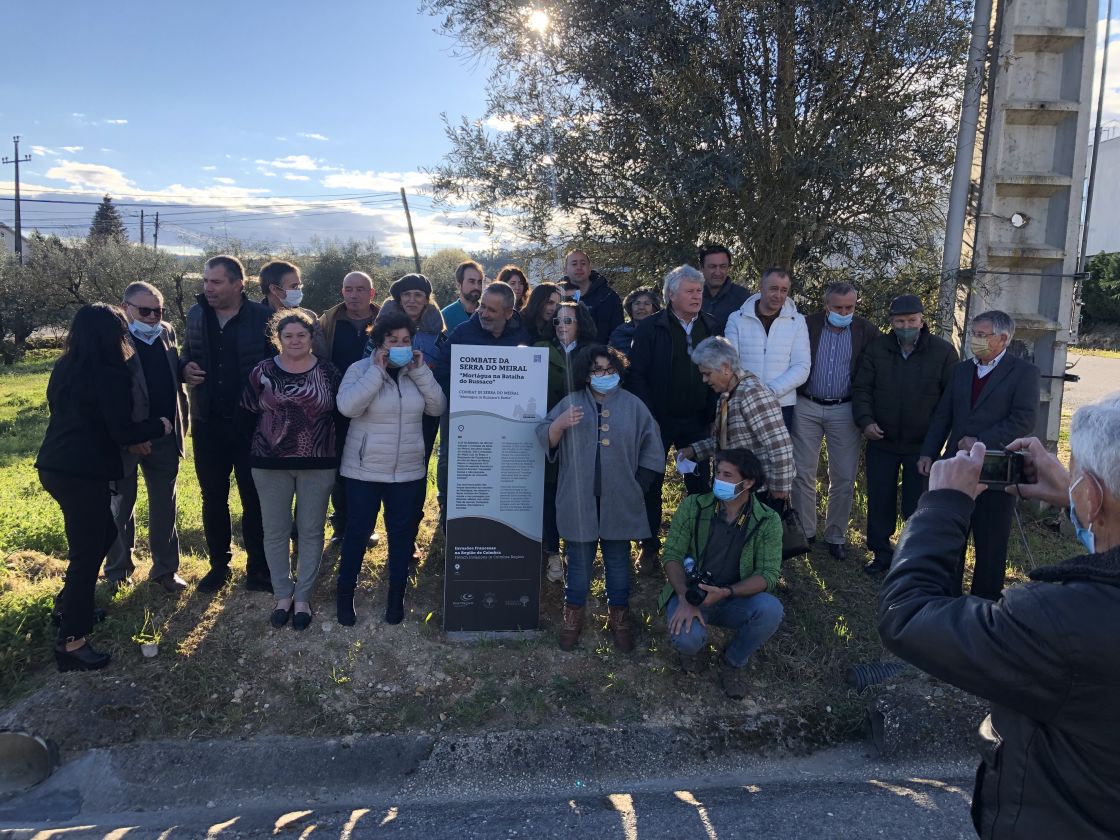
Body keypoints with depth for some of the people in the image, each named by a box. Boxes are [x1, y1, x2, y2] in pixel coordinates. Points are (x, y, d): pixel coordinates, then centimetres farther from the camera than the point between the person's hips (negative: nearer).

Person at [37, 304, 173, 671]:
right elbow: (122, 432, -17)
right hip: (83, 472, -9)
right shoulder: (109, 374, -15)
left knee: (103, 532, 23)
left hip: (56, 465, 9)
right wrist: (160, 426, 0)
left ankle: (69, 603, 33)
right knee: (87, 550, -1)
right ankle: (71, 642, 4)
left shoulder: (66, 367, 11)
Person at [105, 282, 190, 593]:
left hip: (165, 436, 5)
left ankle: (165, 569, 23)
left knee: (165, 507, 12)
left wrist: (181, 421, 4)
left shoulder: (167, 332, 6)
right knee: (121, 505, 12)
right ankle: (117, 572, 26)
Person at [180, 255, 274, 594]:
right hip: (207, 423, 4)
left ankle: (258, 568, 22)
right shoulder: (196, 315, 4)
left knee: (254, 499, 8)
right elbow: (186, 353, 18)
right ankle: (219, 564, 30)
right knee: (212, 499, 14)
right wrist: (185, 367, -5)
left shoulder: (262, 317, -9)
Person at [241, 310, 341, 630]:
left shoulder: (328, 372, -1)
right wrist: (265, 440, 7)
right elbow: (248, 414, 6)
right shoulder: (263, 372, -1)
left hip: (318, 464, 0)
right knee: (275, 531, 8)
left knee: (311, 531, 7)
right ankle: (283, 595, 23)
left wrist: (335, 450, 1)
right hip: (271, 465, 1)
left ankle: (303, 597, 21)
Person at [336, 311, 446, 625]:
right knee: (358, 531, 7)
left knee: (402, 532, 11)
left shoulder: (415, 372, 6)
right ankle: (345, 593, 25)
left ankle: (397, 595, 26)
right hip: (365, 470, -3)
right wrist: (378, 370, -23)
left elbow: (438, 408, -3)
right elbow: (347, 406, -23)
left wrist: (421, 372, -12)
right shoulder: (361, 369, -7)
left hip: (409, 471, 4)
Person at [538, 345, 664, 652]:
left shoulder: (633, 406, 2)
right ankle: (573, 615, 26)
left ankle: (619, 617, 27)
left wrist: (637, 487, 0)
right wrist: (561, 424, -20)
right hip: (579, 500, 0)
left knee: (618, 561, 12)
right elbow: (545, 440, 0)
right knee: (579, 559, 10)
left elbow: (651, 451, 5)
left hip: (619, 502, 1)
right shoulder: (571, 402, 2)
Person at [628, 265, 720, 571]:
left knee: (700, 483, 8)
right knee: (651, 485, 6)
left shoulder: (710, 327, 5)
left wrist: (712, 412, -1)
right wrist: (649, 417, -14)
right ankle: (649, 546, 19)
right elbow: (637, 374, -9)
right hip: (659, 420, -3)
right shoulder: (650, 328, -7)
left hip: (697, 421, 3)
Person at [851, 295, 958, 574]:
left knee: (917, 505, 4)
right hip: (881, 442, 2)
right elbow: (861, 388, 3)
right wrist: (865, 420, -12)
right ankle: (880, 553, 25)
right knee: (879, 501, 10)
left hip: (922, 445, -2)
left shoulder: (943, 351, -5)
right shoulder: (877, 348, 2)